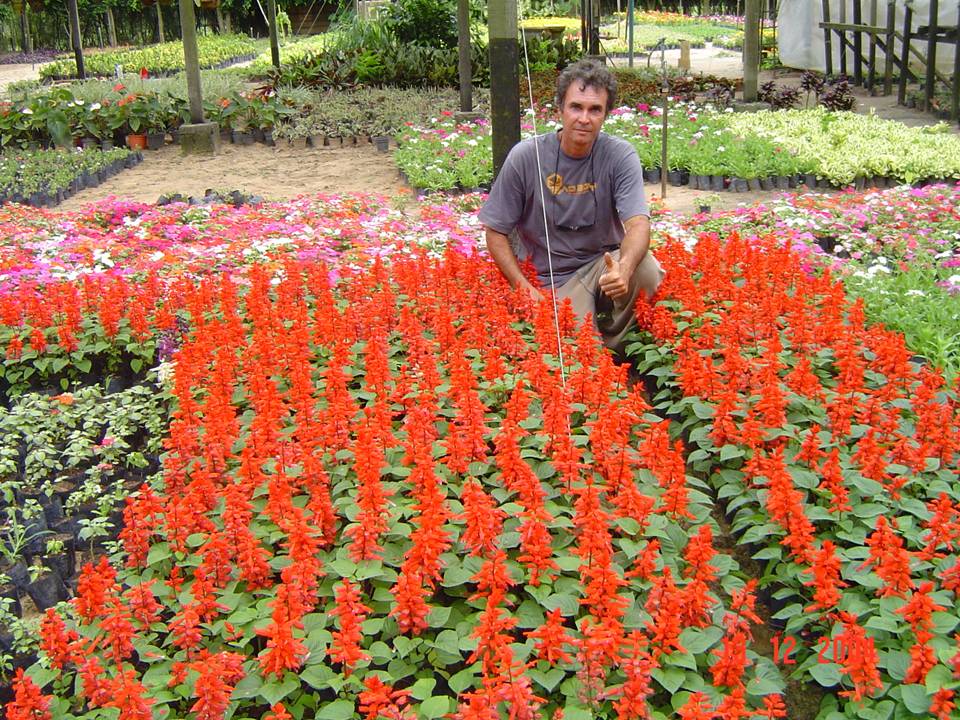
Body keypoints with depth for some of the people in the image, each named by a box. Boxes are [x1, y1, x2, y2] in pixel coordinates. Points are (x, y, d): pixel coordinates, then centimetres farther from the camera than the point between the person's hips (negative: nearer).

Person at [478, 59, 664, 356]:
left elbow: (638, 223, -21)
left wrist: (623, 269, -43)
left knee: (647, 271, -31)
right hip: (557, 278, -1)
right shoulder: (525, 157, -9)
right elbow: (495, 232, -3)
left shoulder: (620, 155, -9)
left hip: (606, 262, 1)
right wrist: (526, 290, -12)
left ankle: (614, 343, -3)